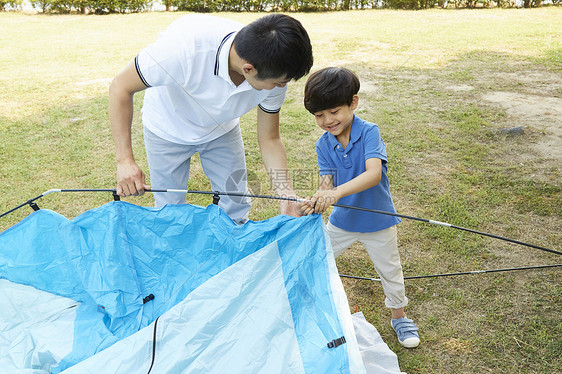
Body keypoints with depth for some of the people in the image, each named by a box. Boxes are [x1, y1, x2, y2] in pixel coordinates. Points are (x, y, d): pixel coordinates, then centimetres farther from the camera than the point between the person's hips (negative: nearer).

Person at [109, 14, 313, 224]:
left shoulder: (273, 71, -27)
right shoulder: (184, 47, -41)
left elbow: (269, 139, -14)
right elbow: (120, 87, -27)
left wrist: (287, 196, -24)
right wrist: (125, 159, -33)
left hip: (222, 128, 3)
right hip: (168, 129, -3)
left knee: (236, 208, 6)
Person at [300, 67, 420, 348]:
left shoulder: (369, 132, -23)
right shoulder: (323, 145, -9)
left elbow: (373, 174, -37)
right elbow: (327, 184, -16)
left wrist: (337, 192, -51)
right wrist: (317, 201, -39)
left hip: (377, 220, -3)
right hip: (342, 220, 4)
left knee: (389, 270, 14)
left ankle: (399, 317, 40)